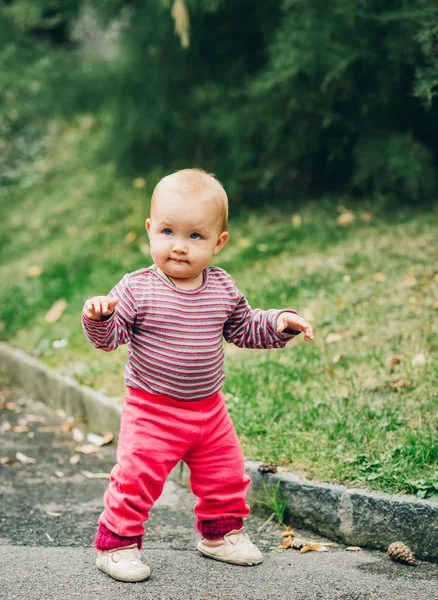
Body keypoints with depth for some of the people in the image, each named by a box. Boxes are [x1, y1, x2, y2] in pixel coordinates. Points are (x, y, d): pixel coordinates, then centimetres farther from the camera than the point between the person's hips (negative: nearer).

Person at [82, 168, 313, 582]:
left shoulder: (222, 288, 0)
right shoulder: (137, 289, -14)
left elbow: (244, 328, 13)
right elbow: (109, 337, -15)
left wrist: (279, 323, -1)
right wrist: (98, 317, -36)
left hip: (209, 409, 5)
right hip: (152, 411, -5)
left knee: (226, 474, 15)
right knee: (136, 477, -8)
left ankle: (221, 533, 37)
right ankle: (116, 544, 10)